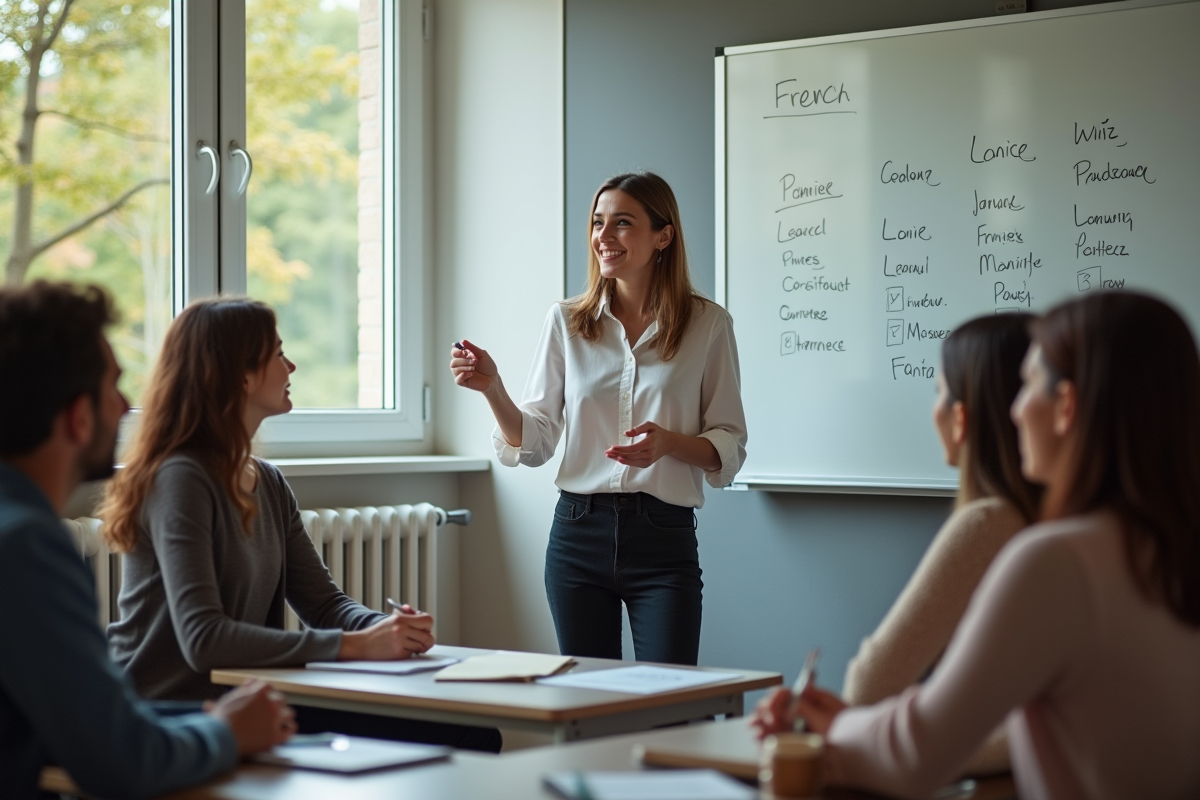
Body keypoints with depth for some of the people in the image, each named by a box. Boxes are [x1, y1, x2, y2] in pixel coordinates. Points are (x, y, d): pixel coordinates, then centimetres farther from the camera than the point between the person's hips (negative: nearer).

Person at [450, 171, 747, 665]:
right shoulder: (566, 322, 5)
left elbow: (730, 447, 2)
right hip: (579, 533, 2)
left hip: (664, 537, -2)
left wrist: (670, 442, -17)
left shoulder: (708, 324, 0)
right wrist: (491, 388, -11)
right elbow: (534, 445, 6)